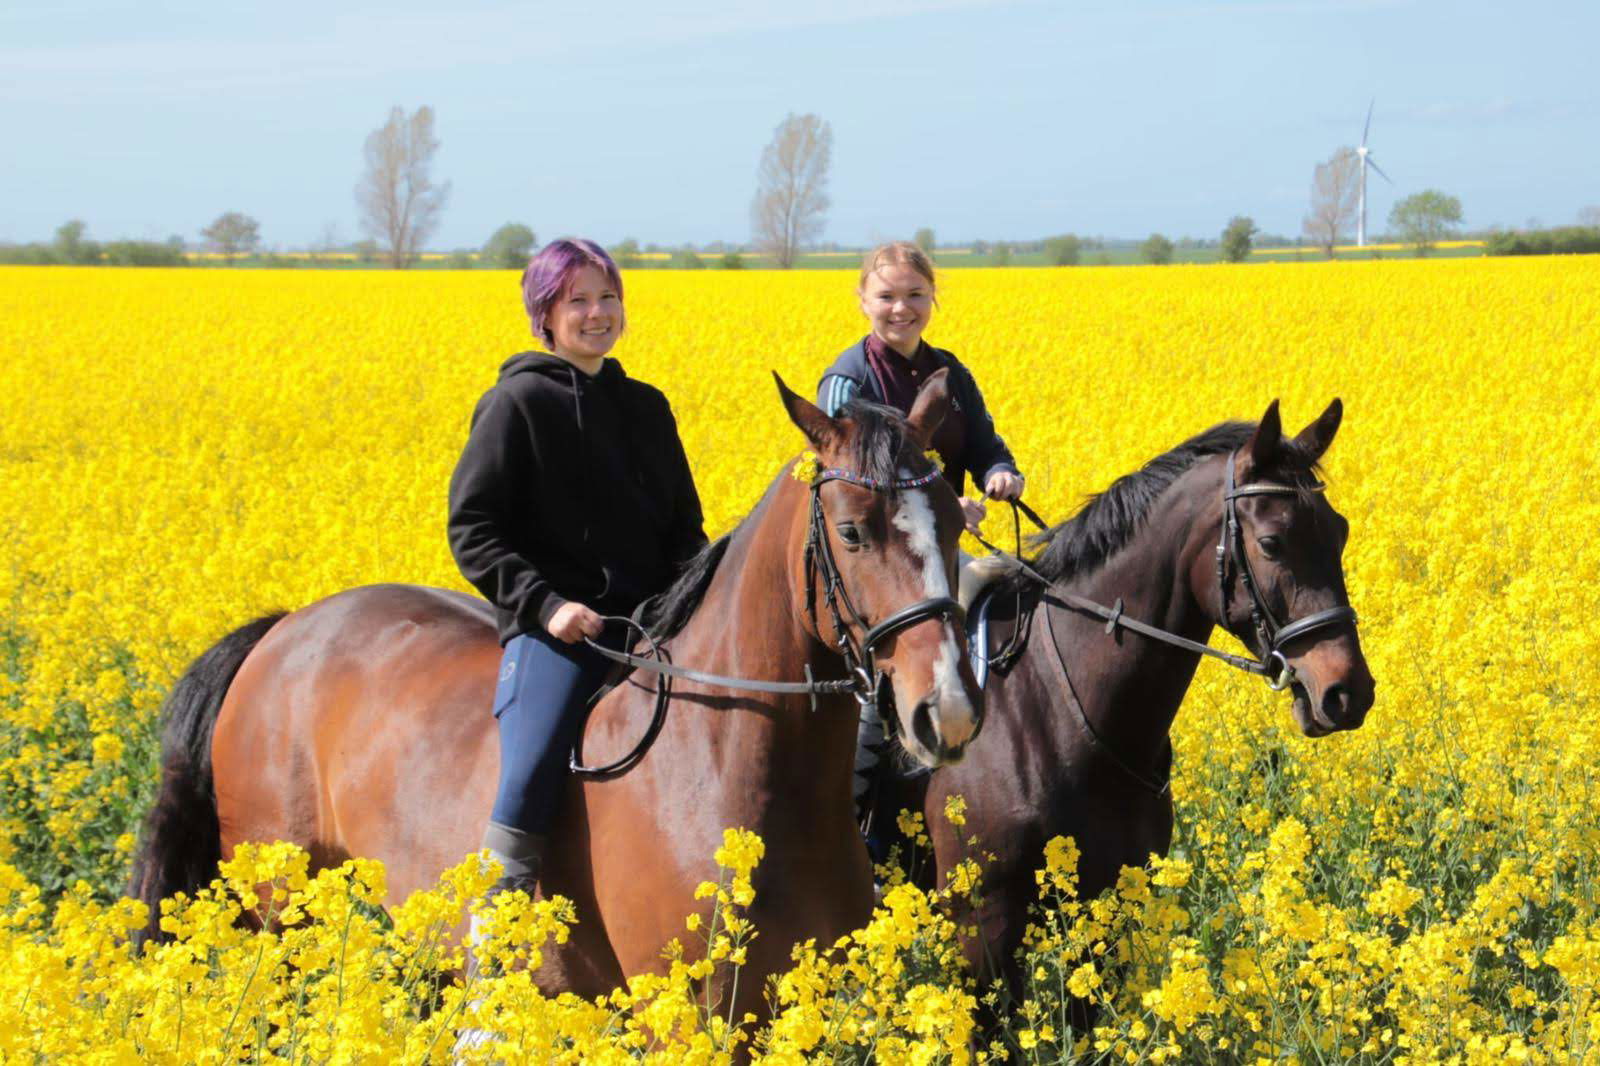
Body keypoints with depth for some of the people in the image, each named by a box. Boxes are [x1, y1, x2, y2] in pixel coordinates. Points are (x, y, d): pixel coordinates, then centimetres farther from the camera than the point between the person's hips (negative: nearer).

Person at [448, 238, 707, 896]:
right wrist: (543, 602, -16)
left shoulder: (647, 408, 18)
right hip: (557, 625, -6)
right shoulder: (519, 403, 1)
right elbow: (472, 529, -3)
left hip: (647, 618, 6)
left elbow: (684, 526, 23)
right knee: (530, 781, -25)